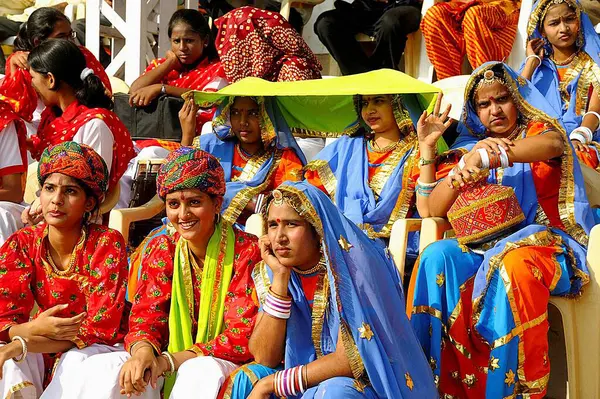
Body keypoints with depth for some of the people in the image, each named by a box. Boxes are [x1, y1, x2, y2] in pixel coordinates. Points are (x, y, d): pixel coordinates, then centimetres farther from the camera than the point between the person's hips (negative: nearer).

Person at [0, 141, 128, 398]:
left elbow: (102, 328, -20)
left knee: (77, 362, -35)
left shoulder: (108, 244, -16)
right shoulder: (21, 244, -5)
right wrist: (35, 329, -34)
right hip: (41, 354, 2)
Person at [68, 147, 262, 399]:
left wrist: (169, 360, -22)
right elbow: (146, 316, 0)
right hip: (167, 371, 4)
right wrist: (142, 350, -26)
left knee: (203, 371, -38)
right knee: (102, 368, -23)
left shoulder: (247, 252, -9)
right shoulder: (161, 250, 6)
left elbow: (243, 337, -14)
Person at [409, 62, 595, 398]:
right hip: (486, 249, 4)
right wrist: (465, 167, -8)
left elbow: (552, 145, -19)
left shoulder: (539, 129, 9)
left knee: (513, 264, -38)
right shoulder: (469, 148, 19)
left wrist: (485, 159, -33)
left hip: (547, 243, -4)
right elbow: (432, 210, 10)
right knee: (437, 257, -26)